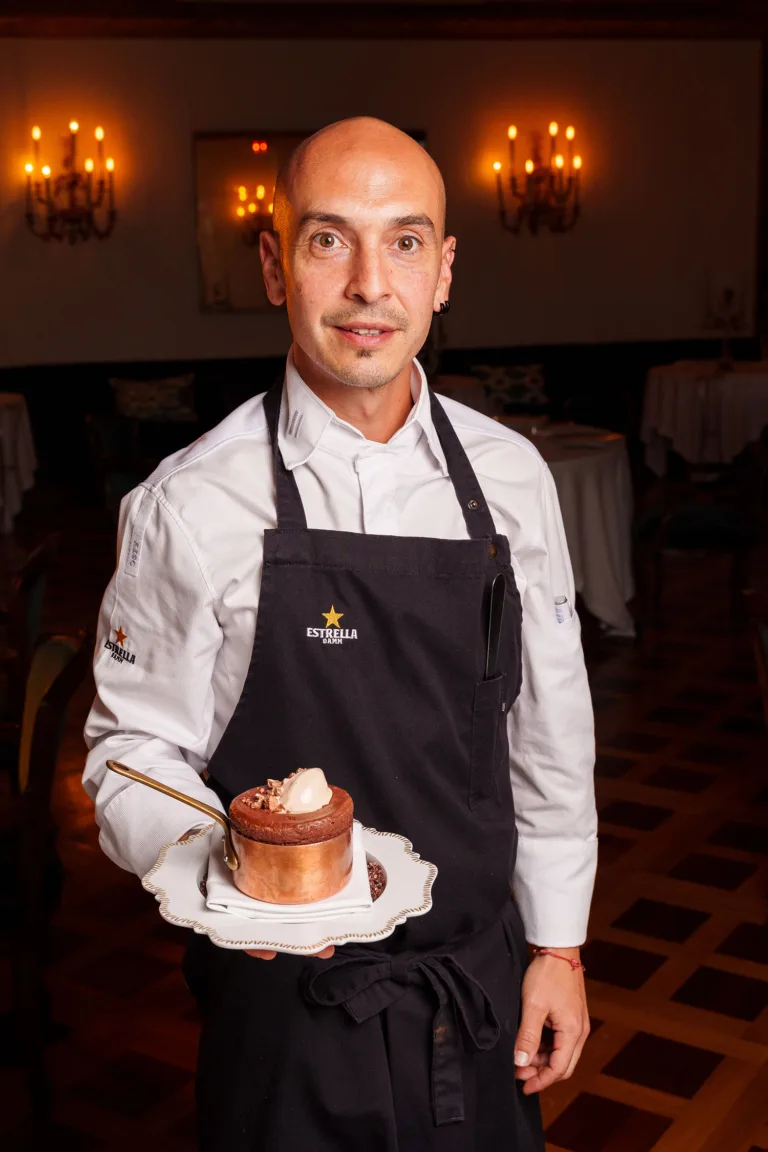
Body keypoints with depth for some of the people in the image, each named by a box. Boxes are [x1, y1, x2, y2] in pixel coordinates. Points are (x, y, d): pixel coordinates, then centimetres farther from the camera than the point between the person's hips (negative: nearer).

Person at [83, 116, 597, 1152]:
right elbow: (135, 754, -8)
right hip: (289, 996, -3)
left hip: (485, 990, 4)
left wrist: (557, 944, 6)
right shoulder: (190, 506, -15)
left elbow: (551, 729, 3)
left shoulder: (511, 476, -3)